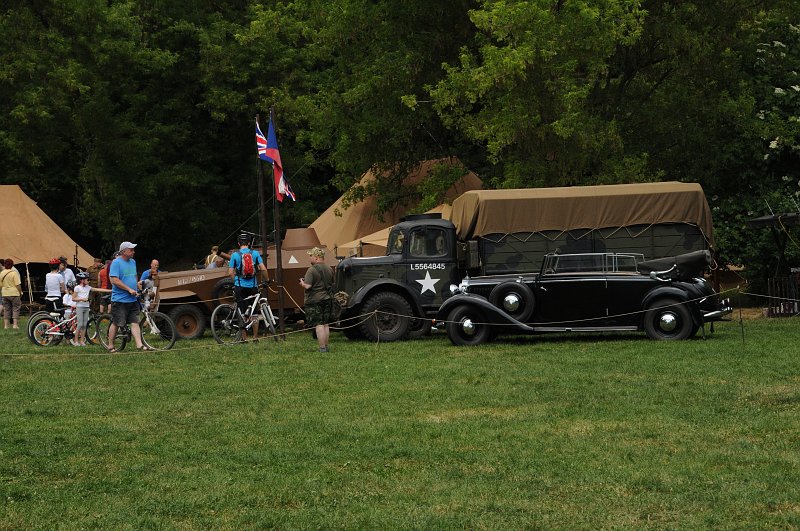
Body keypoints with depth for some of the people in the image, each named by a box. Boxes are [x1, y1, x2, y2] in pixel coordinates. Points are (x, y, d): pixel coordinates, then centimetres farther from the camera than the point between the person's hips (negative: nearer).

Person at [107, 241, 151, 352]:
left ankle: (139, 344, -1)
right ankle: (110, 346, 10)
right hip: (120, 300, -7)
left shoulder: (133, 262, 15)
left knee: (135, 322, 2)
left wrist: (139, 287, 13)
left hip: (133, 299, 7)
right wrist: (129, 289, -18)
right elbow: (114, 280, -19)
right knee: (116, 324, 0)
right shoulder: (116, 263, -11)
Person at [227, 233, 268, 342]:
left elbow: (230, 273, -5)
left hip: (240, 287, -1)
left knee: (242, 313, 3)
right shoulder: (255, 253, 0)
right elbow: (263, 269, -5)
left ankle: (244, 338, 5)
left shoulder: (235, 255, -3)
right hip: (253, 286, 1)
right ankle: (255, 337, 12)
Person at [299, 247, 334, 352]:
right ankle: (326, 346, 17)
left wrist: (302, 283, -1)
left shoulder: (312, 270, -16)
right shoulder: (329, 269, 8)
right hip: (327, 299, 7)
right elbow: (332, 284, 18)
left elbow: (307, 286, -20)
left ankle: (322, 348, -7)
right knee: (326, 324, 13)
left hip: (314, 300, -7)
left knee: (318, 325, -6)